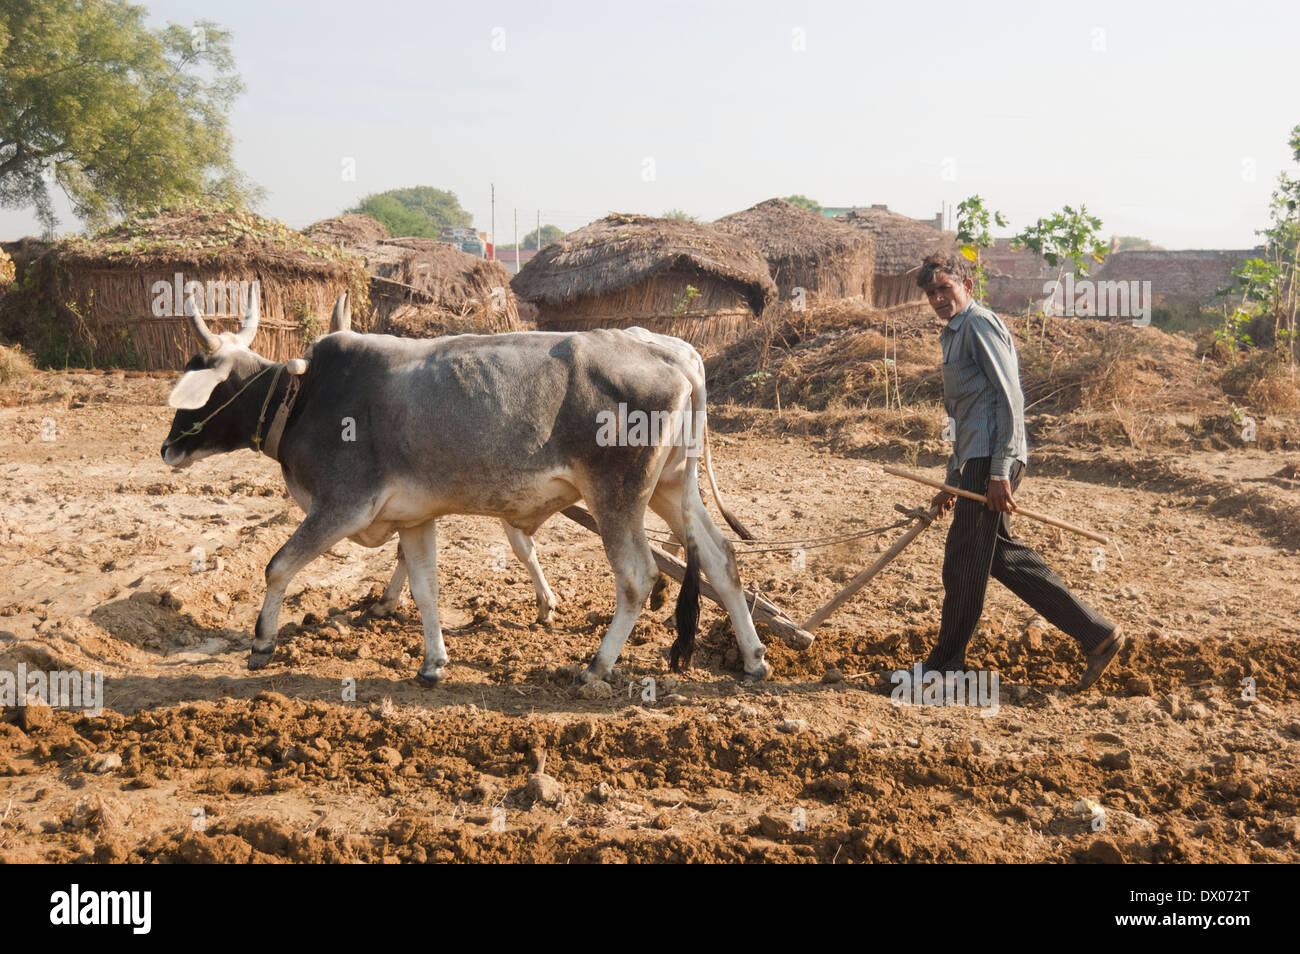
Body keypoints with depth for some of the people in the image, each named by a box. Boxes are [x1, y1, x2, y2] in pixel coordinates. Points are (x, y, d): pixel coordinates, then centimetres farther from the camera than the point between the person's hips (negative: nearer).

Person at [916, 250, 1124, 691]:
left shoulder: (979, 324, -7)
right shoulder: (955, 333, 24)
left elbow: (1010, 398, -15)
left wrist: (1000, 471, -21)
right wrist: (951, 482, 31)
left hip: (992, 461, -10)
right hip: (977, 463, 10)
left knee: (964, 564, -2)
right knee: (1004, 557, 10)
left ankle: (945, 666, 10)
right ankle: (1097, 634, 12)